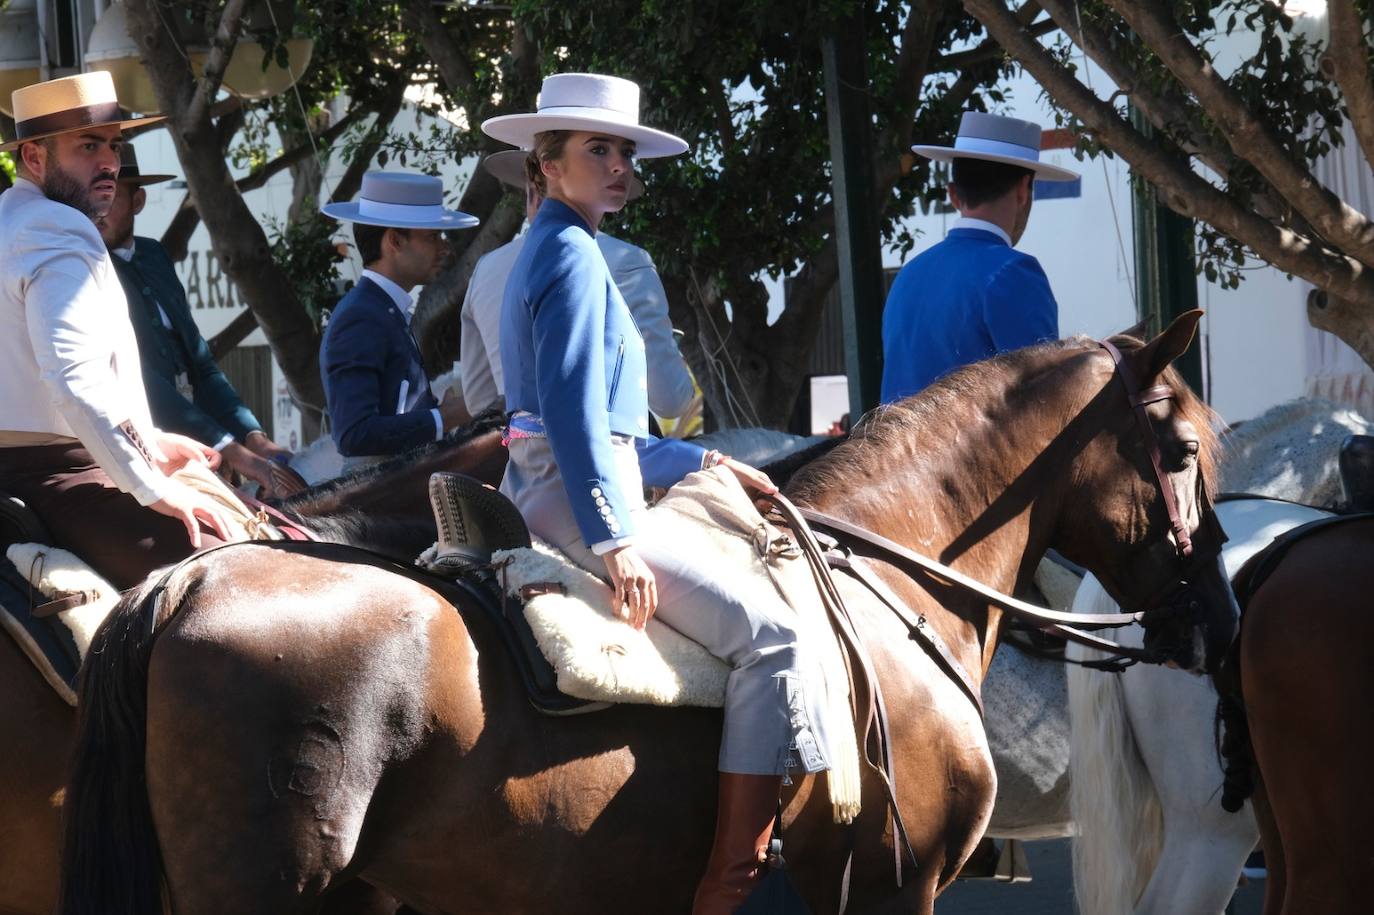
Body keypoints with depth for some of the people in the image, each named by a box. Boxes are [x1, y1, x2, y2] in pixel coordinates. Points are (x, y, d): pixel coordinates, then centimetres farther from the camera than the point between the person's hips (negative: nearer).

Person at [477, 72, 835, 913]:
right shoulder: (573, 253, -11)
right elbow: (574, 413, -20)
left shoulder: (548, 253, 20)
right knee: (766, 635, -18)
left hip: (544, 495, 11)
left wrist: (704, 463, 23)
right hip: (575, 501, -11)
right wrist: (613, 541, -24)